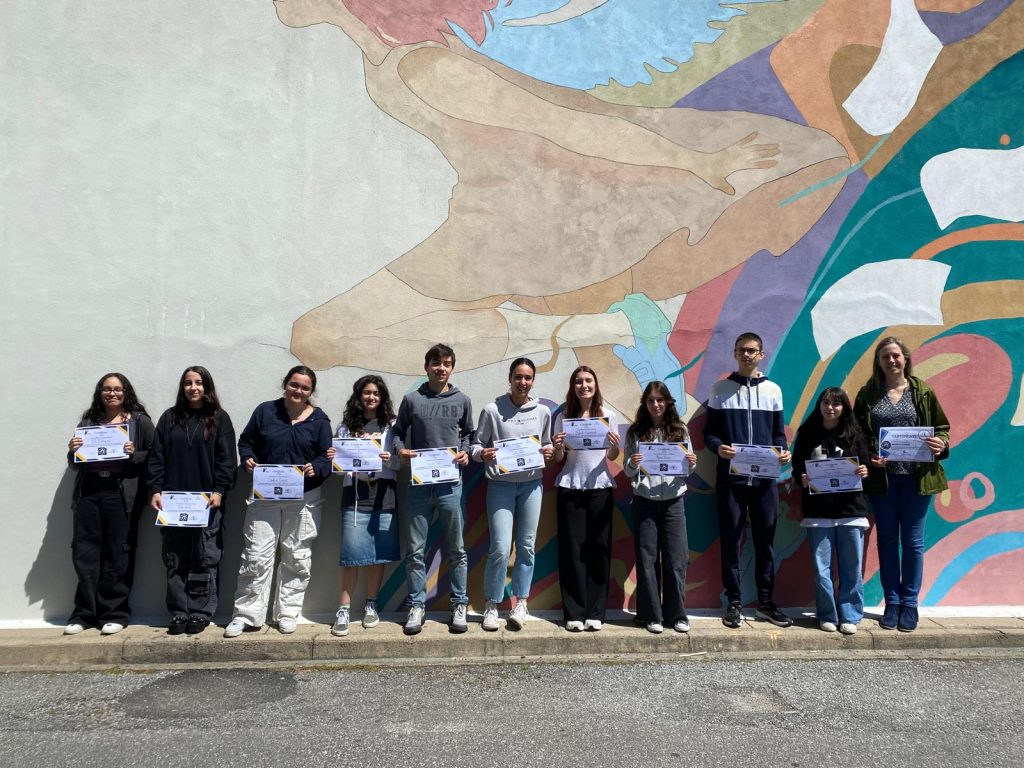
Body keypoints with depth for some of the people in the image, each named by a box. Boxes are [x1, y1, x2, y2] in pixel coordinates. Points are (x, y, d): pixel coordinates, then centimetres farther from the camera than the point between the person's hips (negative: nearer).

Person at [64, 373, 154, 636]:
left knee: (118, 554, -2)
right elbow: (75, 464, 20)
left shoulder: (140, 421, 7)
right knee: (84, 552, 1)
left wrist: (134, 455, -16)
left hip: (122, 494, -3)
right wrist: (72, 451, 0)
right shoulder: (88, 421, 18)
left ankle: (114, 613, 8)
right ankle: (84, 612, 12)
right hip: (89, 492, 4)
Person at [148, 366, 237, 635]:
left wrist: (219, 491, -11)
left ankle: (201, 613, 7)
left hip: (207, 501, -3)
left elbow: (227, 459, -1)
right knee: (175, 560, 5)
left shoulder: (219, 418, 4)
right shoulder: (169, 418, 12)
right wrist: (156, 490, -2)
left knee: (205, 560, -1)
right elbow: (156, 457, 8)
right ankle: (179, 612, 13)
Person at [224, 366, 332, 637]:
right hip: (265, 496, 0)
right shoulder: (265, 411, 4)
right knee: (256, 556, -1)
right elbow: (245, 441, 9)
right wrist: (247, 459, -11)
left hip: (304, 499, 1)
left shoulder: (319, 419, 3)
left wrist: (316, 468, -19)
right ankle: (246, 615, 8)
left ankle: (288, 614, 19)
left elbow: (327, 457, 1)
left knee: (297, 558, 7)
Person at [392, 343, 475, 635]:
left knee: (456, 548, 7)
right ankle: (416, 605, 16)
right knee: (416, 549, 5)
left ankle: (459, 605, 18)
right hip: (418, 483, 0)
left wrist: (465, 452, -2)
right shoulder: (411, 400, 4)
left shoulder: (462, 400, 7)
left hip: (450, 483, 1)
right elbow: (398, 432, 11)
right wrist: (400, 450, -9)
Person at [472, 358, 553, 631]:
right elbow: (476, 446, 0)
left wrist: (548, 453, -5)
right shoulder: (492, 410, -4)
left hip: (532, 484, 3)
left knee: (526, 545, 6)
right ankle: (491, 605, 10)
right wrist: (483, 454, -21)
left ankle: (521, 603, 18)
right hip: (501, 484, -3)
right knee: (500, 547, -7)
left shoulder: (543, 412, 6)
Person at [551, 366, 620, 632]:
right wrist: (557, 447, -16)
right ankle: (574, 613, 8)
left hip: (600, 487, 1)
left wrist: (615, 446, -15)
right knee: (572, 549, 0)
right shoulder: (563, 417, 5)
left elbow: (613, 457, 7)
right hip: (570, 488, 0)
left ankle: (595, 612, 10)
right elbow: (558, 459, 6)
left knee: (599, 549, 2)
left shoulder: (608, 416, 7)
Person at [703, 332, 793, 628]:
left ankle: (765, 602, 18)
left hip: (765, 478, 2)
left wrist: (783, 451, -9)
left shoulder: (772, 390, 9)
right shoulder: (720, 389, 5)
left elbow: (778, 433, 12)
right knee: (730, 540, 2)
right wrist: (718, 448, -17)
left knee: (765, 541, 6)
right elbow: (709, 431, 3)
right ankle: (734, 602, 12)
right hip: (731, 478, -1)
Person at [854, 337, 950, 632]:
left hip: (916, 476, 0)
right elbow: (857, 434, 5)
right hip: (881, 477, 1)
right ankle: (892, 603, 18)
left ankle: (910, 603, 17)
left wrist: (941, 444, -12)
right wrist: (868, 458, -12)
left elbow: (942, 427, 9)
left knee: (913, 541, 5)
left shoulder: (922, 392, 4)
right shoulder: (868, 394, 4)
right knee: (887, 540, 8)